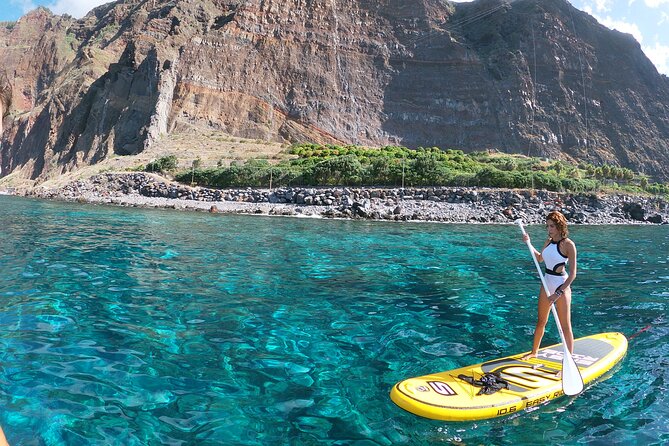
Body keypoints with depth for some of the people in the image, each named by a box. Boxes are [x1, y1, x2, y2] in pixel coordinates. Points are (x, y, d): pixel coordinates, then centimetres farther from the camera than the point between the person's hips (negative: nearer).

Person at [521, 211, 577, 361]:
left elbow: (572, 274, -18)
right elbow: (540, 258, 24)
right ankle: (534, 352, 34)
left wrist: (558, 293, -21)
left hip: (561, 286, -7)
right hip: (547, 284, 7)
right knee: (541, 322, 19)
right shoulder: (549, 241, 5)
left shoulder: (568, 245, -16)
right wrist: (529, 243, 13)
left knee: (565, 326, 2)